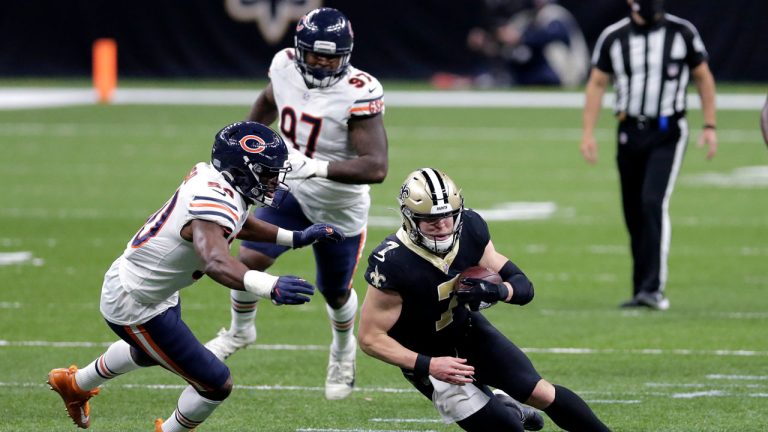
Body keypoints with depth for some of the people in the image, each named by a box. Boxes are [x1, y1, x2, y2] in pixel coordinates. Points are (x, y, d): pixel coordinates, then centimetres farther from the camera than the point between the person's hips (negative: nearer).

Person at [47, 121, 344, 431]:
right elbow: (215, 262, -56)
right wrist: (269, 287, -72)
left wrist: (297, 238, 11)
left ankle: (75, 384, 65)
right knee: (216, 385, -2)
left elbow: (239, 226, 16)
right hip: (135, 306, -10)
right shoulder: (213, 203, -35)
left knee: (148, 353, 41)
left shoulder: (209, 176, -7)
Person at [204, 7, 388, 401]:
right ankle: (240, 331, 16)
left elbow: (376, 168, -37)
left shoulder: (359, 94, -30)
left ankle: (343, 349, 51)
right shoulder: (285, 66, -13)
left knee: (336, 293, 16)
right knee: (249, 260, -15)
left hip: (339, 209, -3)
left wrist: (314, 166, -45)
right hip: (291, 191, 3)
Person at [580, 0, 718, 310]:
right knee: (634, 213, 6)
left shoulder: (682, 33, -2)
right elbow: (597, 84, 6)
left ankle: (654, 288, -23)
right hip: (630, 133, 3)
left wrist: (709, 126, 1)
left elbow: (703, 78, 7)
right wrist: (588, 132, -1)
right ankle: (641, 290, 18)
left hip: (668, 134, -3)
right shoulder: (613, 37, 1)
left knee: (654, 203, -19)